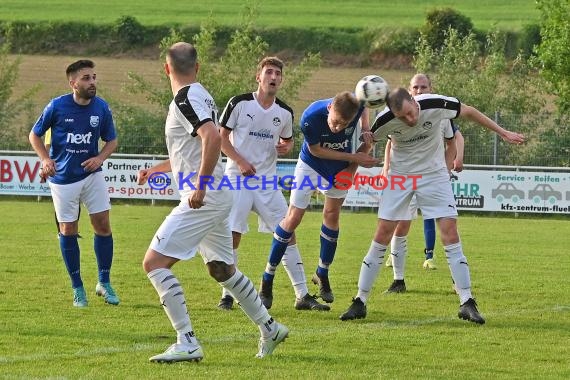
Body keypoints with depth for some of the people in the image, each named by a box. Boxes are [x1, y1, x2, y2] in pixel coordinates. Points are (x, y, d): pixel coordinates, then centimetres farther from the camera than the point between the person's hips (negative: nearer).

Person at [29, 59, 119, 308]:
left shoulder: (101, 108, -5)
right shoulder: (57, 106, -12)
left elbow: (112, 140, 9)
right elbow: (35, 135, 2)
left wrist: (100, 157, -10)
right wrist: (45, 159, -14)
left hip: (91, 174, 2)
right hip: (63, 178, -2)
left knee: (103, 225, -3)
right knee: (68, 231, 2)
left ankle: (104, 283, 11)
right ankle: (77, 289, 13)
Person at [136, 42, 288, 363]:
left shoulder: (185, 99, -14)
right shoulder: (200, 95, 16)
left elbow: (213, 138, -30)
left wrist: (200, 185, -28)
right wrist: (156, 170, 33)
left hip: (201, 200, -10)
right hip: (218, 198, 10)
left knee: (155, 262, -12)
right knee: (222, 269, 23)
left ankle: (187, 343, -16)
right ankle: (270, 329, 32)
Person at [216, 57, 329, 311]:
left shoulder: (284, 113, 5)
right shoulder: (239, 104, -7)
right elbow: (222, 138, -2)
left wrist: (285, 147, -4)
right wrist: (240, 161, -15)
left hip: (267, 179, 4)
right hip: (238, 177, -4)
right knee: (232, 235, -8)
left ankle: (302, 295, 5)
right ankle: (227, 295, 4)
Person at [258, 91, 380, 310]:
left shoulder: (357, 107, -28)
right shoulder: (311, 118, -39)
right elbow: (316, 150, -23)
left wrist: (366, 130, -19)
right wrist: (354, 157, -24)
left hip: (341, 169, 3)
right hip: (311, 166, -3)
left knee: (332, 216, 9)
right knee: (293, 218, -5)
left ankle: (322, 274, 27)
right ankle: (267, 281, 2)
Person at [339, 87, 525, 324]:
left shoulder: (436, 105, -23)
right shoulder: (385, 121, -22)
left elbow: (469, 112, -5)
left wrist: (502, 132, 2)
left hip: (433, 174, 0)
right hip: (400, 176, 0)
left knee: (450, 233, -10)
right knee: (382, 235, -5)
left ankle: (467, 303, -7)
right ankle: (360, 302, 4)